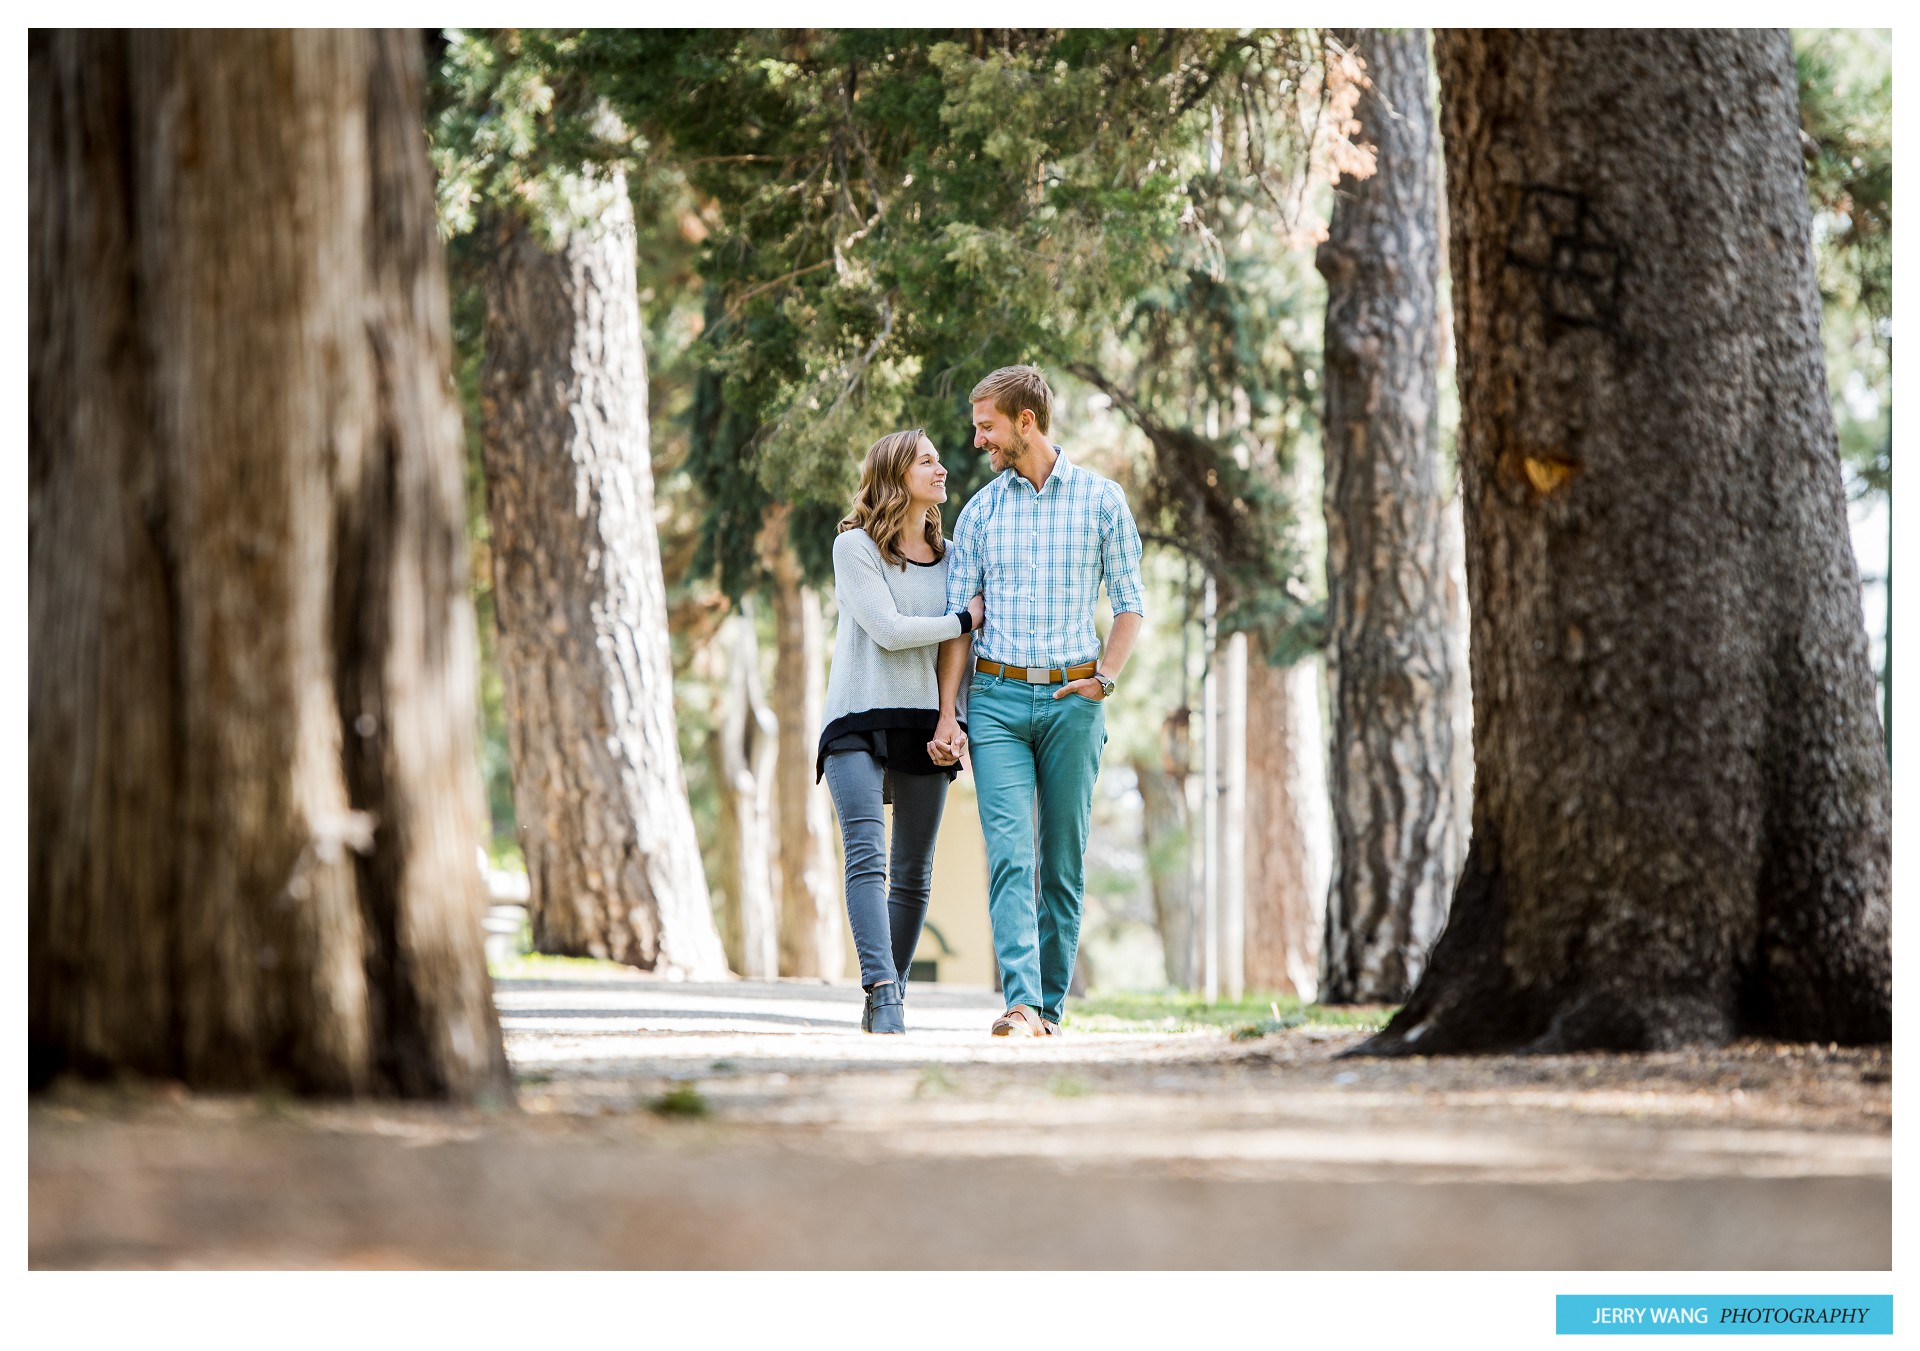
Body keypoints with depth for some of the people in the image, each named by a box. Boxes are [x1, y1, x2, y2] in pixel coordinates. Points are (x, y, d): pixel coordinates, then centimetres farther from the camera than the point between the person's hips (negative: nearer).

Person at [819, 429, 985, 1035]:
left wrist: (953, 717, -3)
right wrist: (967, 619, -4)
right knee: (867, 854, -19)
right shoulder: (854, 547, -1)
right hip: (859, 719, -5)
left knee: (913, 873, 4)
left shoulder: (950, 557, 14)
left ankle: (889, 1000, 13)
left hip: (924, 725, 5)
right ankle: (882, 992, -29)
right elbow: (887, 630, -11)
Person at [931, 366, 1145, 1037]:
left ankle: (1051, 1004, 10)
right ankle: (1021, 1003, -21)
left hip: (1071, 699, -1)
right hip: (996, 698, 1)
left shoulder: (1100, 499, 3)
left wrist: (1103, 678, -6)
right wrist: (946, 714, 2)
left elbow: (1129, 603, 8)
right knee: (1009, 853, -12)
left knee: (1062, 858, 3)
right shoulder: (980, 510, 9)